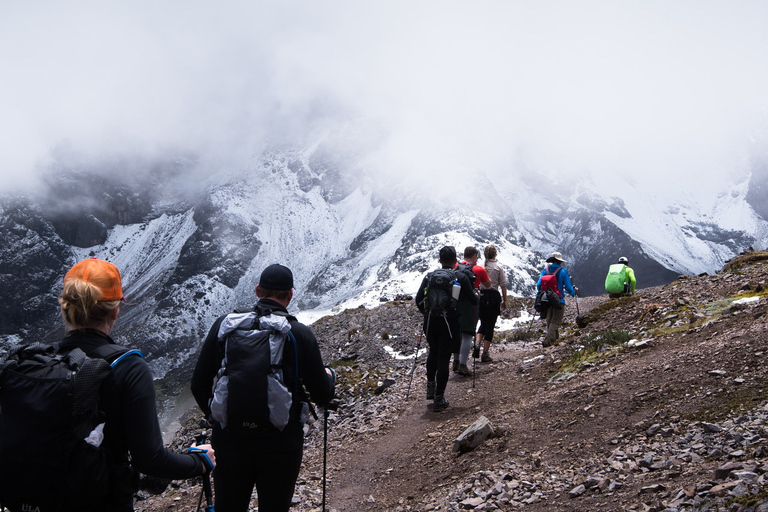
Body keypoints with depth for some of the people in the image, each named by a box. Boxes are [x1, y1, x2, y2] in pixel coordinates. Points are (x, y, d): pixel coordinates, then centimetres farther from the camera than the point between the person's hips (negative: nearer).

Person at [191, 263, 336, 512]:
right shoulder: (300, 334, -9)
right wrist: (330, 376, 19)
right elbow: (323, 396, -4)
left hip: (230, 442, 2)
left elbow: (199, 385, 1)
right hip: (282, 443, -2)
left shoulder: (224, 324, -4)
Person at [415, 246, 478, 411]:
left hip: (430, 322, 3)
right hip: (449, 323, -3)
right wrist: (476, 295, 24)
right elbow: (473, 300, 1)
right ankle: (439, 399, 6)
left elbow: (418, 300, 5)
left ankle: (430, 386, 29)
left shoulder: (429, 276, 4)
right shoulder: (461, 277, -3)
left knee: (433, 352, 27)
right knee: (444, 359, 2)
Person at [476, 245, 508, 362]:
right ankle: (485, 353, 3)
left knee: (483, 323, 20)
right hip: (494, 296, -2)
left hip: (481, 296, 2)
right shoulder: (498, 267, -2)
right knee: (490, 325, 4)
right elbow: (503, 285, -2)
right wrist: (504, 301, 5)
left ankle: (477, 342, -5)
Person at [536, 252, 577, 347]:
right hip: (559, 300, -4)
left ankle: (554, 337, 31)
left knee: (549, 320, 18)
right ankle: (549, 339, -18)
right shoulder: (563, 271, -7)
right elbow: (568, 287, -6)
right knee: (556, 321, -3)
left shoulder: (545, 270, 1)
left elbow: (539, 285, -1)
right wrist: (573, 292, 16)